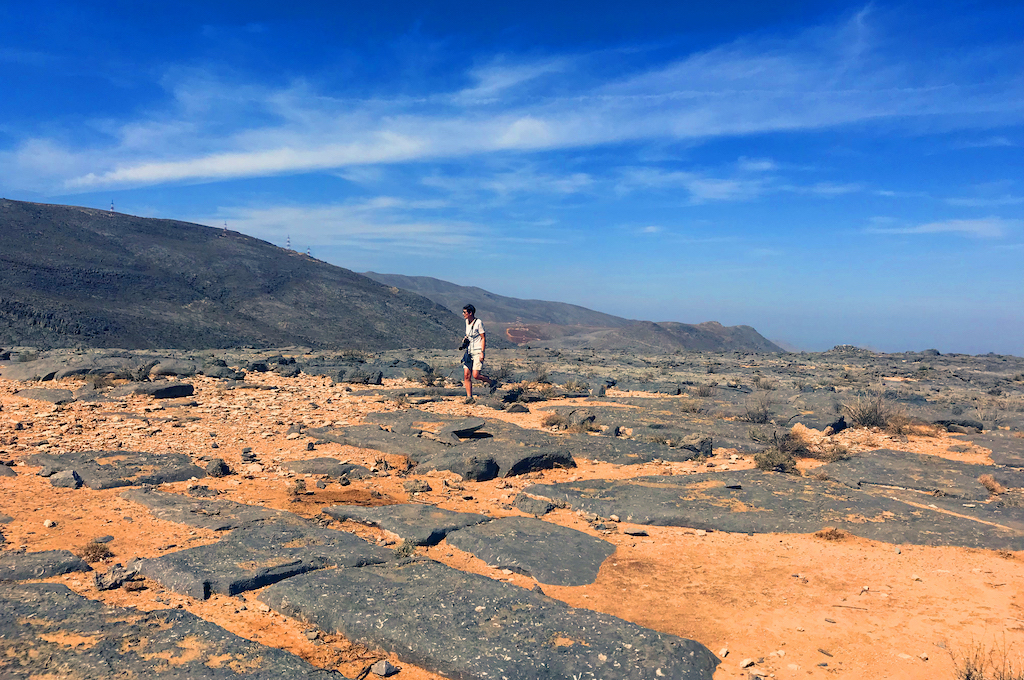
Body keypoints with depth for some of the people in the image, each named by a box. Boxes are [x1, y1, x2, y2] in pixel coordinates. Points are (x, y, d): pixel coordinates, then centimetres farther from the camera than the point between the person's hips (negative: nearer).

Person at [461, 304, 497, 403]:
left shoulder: (478, 323, -12)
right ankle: (469, 397, 3)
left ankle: (492, 383, 11)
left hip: (478, 352, -7)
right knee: (466, 375, -2)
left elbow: (483, 338, -11)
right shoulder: (467, 322, 11)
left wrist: (482, 352, -17)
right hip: (469, 351, 7)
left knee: (475, 375, -14)